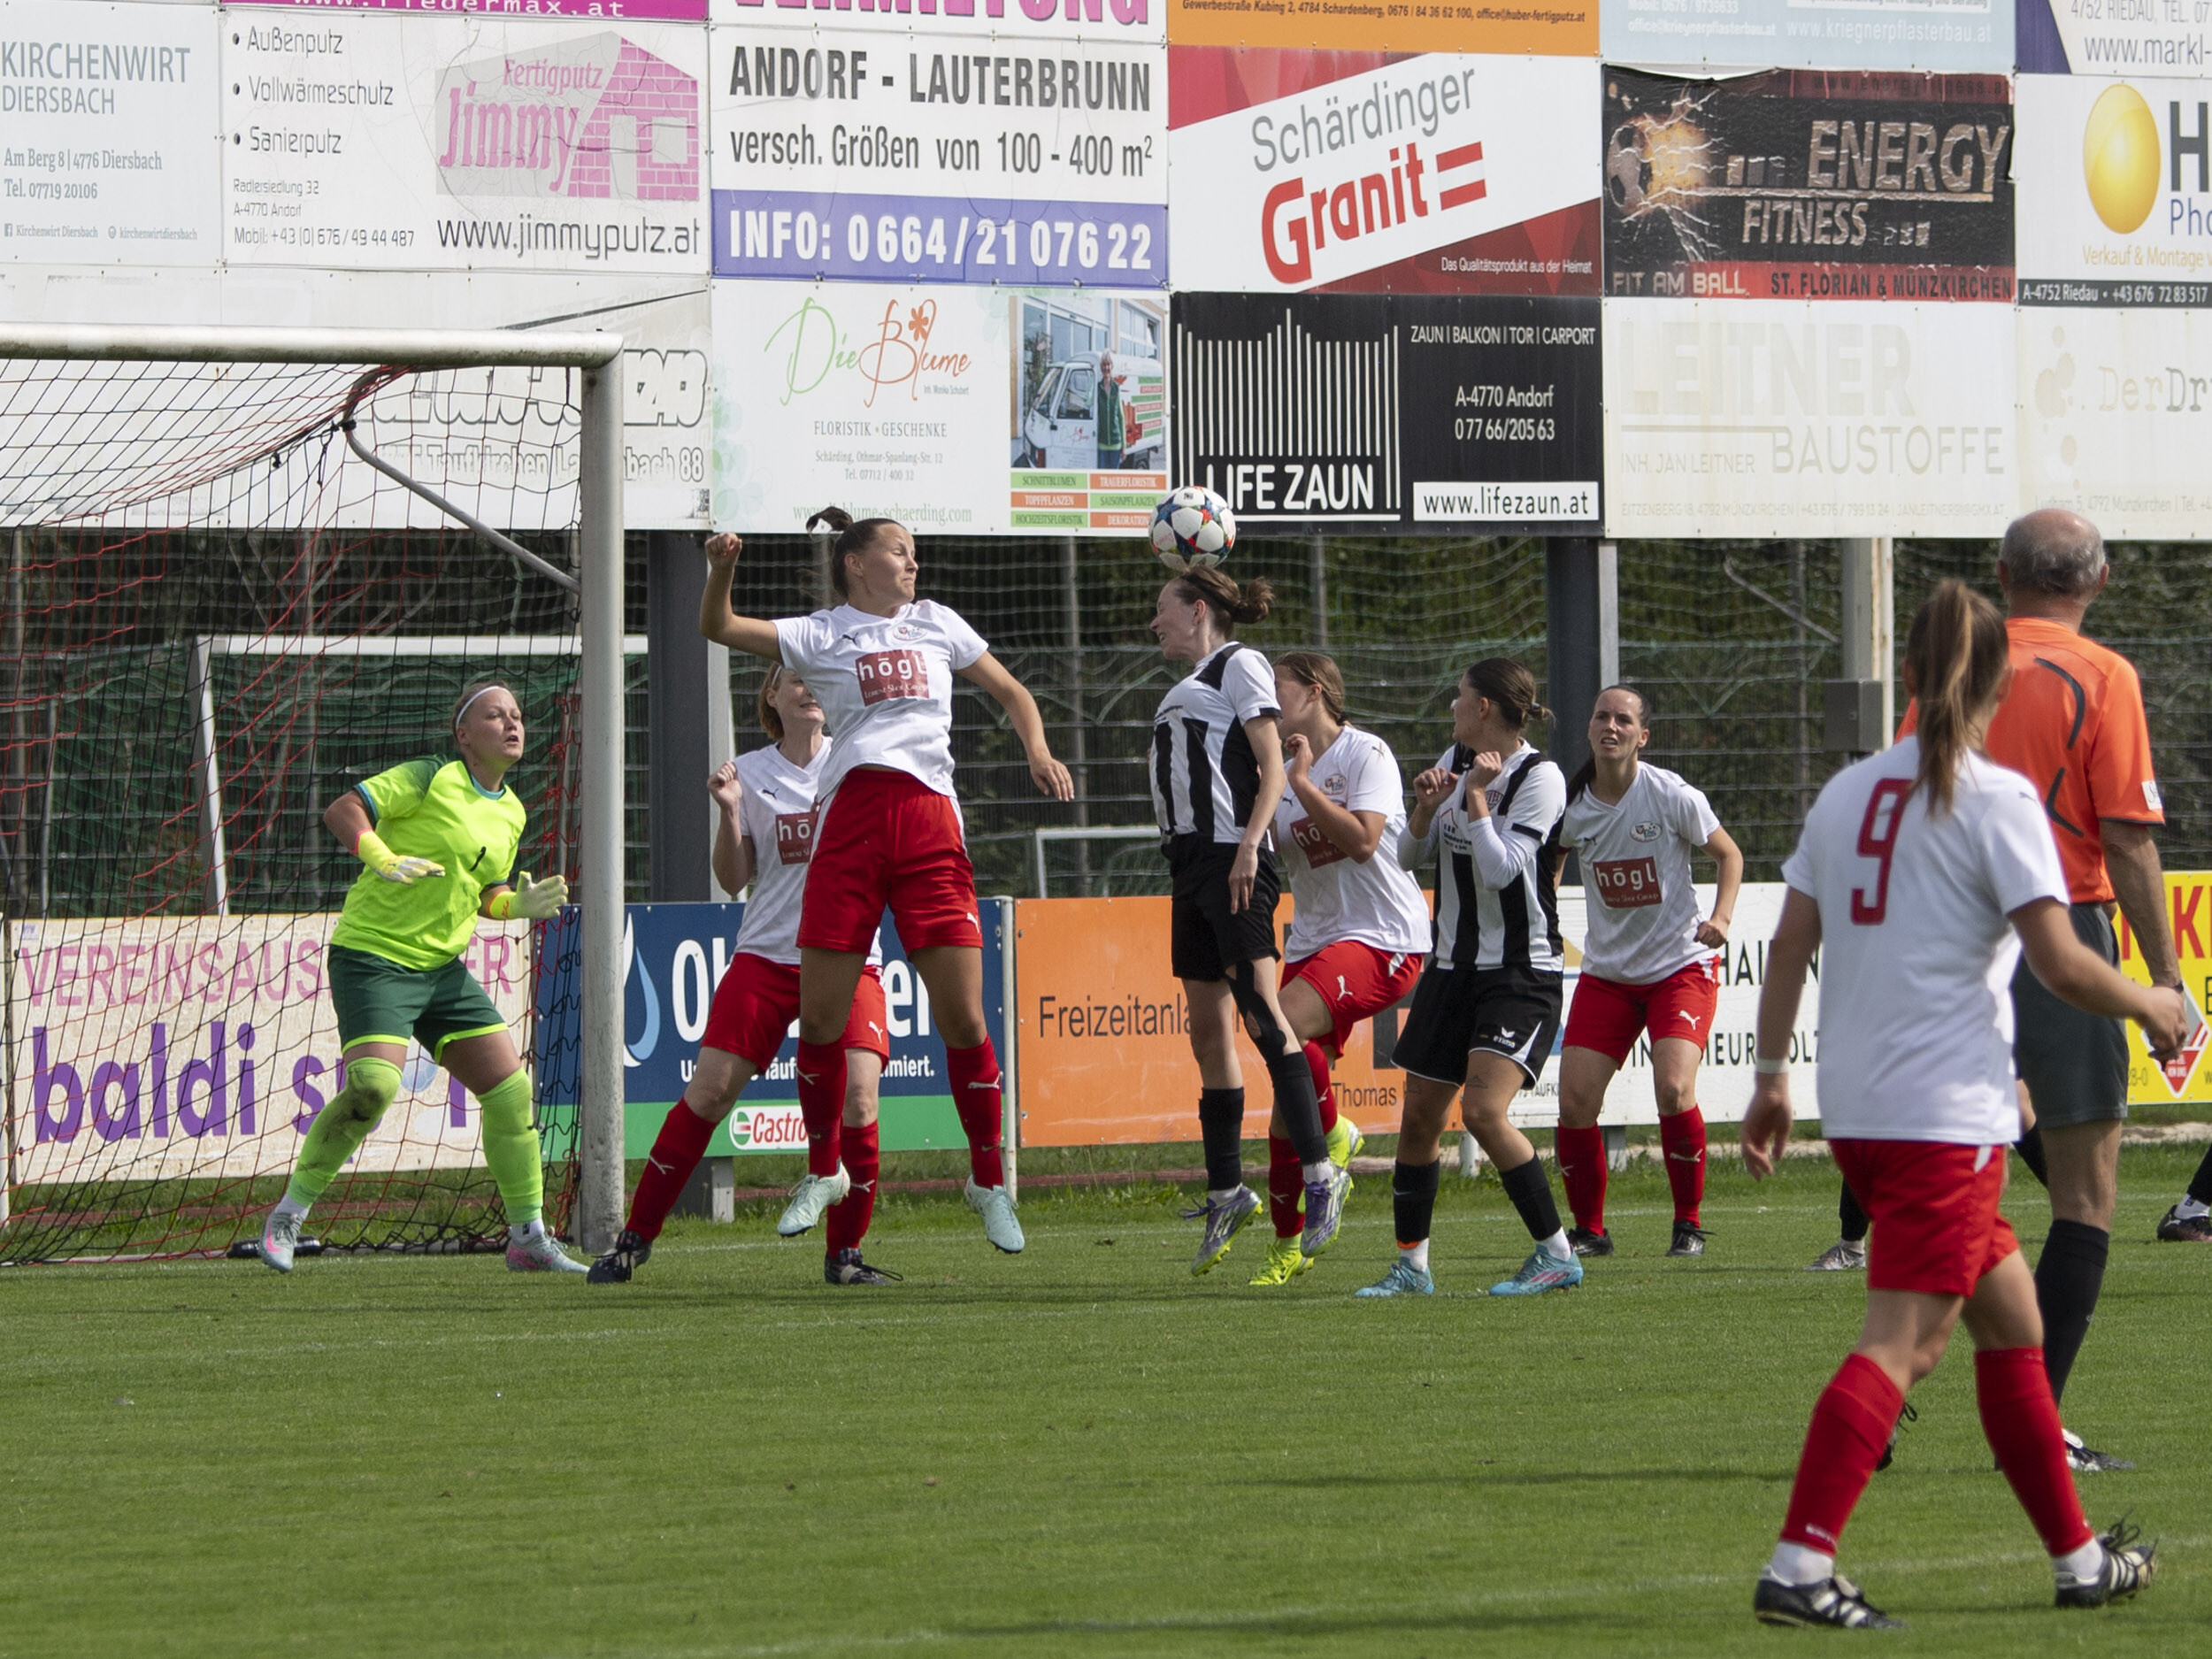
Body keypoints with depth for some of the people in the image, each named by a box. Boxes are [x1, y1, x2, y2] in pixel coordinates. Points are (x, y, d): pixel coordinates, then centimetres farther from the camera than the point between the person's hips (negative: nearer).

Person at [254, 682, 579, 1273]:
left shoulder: (511, 814, 14)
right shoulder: (431, 780, -9)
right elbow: (341, 809, -12)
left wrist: (520, 905, 4)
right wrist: (381, 857, -28)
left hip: (442, 969, 8)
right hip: (373, 956, -8)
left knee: (509, 1086, 0)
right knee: (372, 1085, -25)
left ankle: (528, 1238, 11)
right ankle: (289, 1214, -9)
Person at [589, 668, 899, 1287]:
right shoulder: (749, 773, 6)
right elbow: (734, 880, 4)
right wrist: (728, 812, -10)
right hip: (767, 953, 0)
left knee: (857, 1097, -17)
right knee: (708, 1092, -7)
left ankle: (844, 1253, -2)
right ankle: (635, 1238, 4)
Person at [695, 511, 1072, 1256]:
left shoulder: (936, 624, 19)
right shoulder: (820, 635, 12)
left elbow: (1012, 693, 26)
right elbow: (718, 628, 3)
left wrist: (1038, 750, 7)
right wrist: (721, 571, -16)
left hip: (929, 820, 1)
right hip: (849, 820, -1)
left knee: (963, 1018, -6)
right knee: (819, 1018, -3)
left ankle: (989, 1181, 8)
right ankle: (824, 1170, 19)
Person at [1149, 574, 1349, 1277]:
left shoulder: (1240, 664, 0)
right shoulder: (1189, 686, 25)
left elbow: (1272, 767, -10)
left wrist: (1249, 843, -21)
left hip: (1232, 860, -9)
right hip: (1192, 862, 9)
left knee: (1260, 1011, -17)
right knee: (1209, 1032, 7)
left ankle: (1319, 1173, -20)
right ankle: (1226, 1192, 11)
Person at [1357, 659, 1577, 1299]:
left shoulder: (1538, 779, -13)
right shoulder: (1456, 760, 8)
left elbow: (1501, 870, -21)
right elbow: (1411, 856, 12)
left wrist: (1476, 795, -19)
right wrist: (1426, 807, -6)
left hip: (1522, 971, -7)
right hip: (1454, 964, 7)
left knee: (1483, 1109, -21)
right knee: (1420, 1114, 6)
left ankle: (1556, 1254, -11)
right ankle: (1411, 1265, 18)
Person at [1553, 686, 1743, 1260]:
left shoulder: (1671, 796, -12)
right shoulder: (1572, 806, -4)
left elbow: (1728, 854, 1)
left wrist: (1720, 918, -14)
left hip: (1681, 964, -3)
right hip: (1606, 971, 3)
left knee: (1674, 1089, -22)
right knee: (1574, 1103, -7)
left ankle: (1689, 1225, -4)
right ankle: (1588, 1229, 12)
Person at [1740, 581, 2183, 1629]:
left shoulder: (1848, 790, 10)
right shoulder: (1996, 800, -9)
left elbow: (1789, 944, 11)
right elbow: (2059, 963, -13)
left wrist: (1770, 1076, 18)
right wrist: (2152, 1006, 4)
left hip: (1856, 1108, 7)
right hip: (1948, 1110, -7)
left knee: (2010, 1318, 18)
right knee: (1897, 1342, -10)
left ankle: (2077, 1556, 24)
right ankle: (1799, 1567, -22)